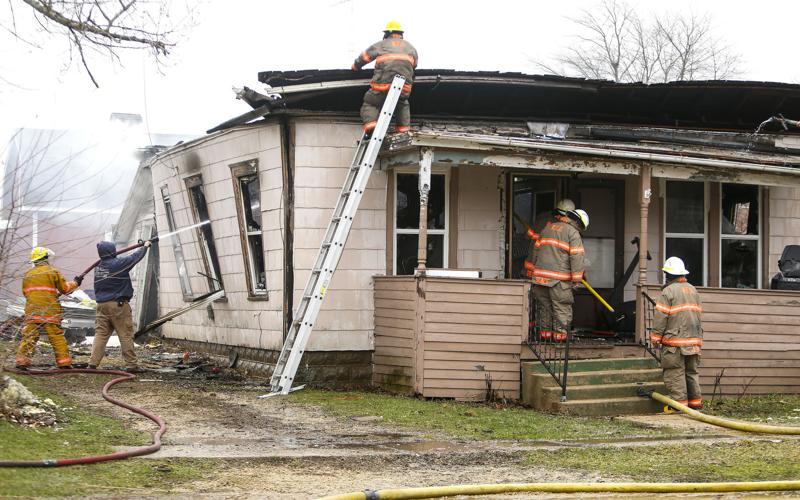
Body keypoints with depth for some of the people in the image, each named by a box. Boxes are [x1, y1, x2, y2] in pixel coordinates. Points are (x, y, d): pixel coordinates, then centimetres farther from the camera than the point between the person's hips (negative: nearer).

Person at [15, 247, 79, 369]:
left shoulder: (28, 274, 12)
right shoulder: (53, 272, 0)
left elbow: (25, 292, 18)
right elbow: (64, 288, 4)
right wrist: (75, 284, 22)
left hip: (32, 311, 3)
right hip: (50, 311, -3)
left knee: (29, 336, 2)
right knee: (57, 336, 0)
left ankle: (22, 361, -6)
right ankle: (64, 362, -1)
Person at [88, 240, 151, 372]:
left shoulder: (98, 268, 10)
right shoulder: (118, 263, -9)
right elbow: (135, 257, 4)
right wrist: (145, 246, 20)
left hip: (102, 305, 6)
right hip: (118, 304, -6)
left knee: (100, 334, 6)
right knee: (126, 335, 1)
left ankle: (93, 363, -2)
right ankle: (131, 364, 4)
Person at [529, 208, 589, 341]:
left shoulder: (547, 228, 16)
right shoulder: (573, 233, -4)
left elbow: (537, 249, 20)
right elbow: (577, 257, -11)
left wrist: (535, 266, 27)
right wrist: (576, 279, -9)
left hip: (541, 274, 6)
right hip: (559, 278, -6)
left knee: (544, 305, 13)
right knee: (561, 306, 2)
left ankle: (545, 330, 15)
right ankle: (559, 332, 1)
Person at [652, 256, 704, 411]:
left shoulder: (668, 291, -9)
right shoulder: (693, 290, 15)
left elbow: (660, 317, -11)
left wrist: (655, 337, -3)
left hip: (674, 340, -7)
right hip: (693, 340, 7)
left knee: (675, 372, -4)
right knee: (691, 371, 13)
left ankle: (679, 401, -6)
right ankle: (695, 401, 13)